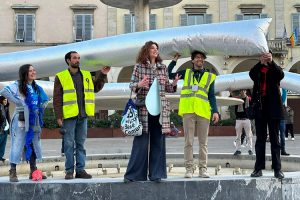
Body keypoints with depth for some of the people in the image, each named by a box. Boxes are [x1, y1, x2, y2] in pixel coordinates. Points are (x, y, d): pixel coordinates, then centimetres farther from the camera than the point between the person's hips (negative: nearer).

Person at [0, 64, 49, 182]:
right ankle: (13, 172, -3)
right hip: (21, 120, -7)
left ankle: (33, 171, 18)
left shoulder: (37, 88, 15)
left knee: (34, 144, 10)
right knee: (18, 144, -7)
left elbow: (45, 100, 29)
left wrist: (40, 108, 11)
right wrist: (18, 102, -18)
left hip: (34, 121, 7)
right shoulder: (18, 86, -5)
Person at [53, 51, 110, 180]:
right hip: (69, 116, -4)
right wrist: (58, 116, -9)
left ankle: (80, 170, 13)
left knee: (81, 144, 8)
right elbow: (57, 99, -2)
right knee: (69, 144, 0)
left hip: (83, 116, 4)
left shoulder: (86, 75, 15)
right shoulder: (61, 77, 1)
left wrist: (103, 75, 8)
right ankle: (69, 170, 7)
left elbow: (96, 87, 19)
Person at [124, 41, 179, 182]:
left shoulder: (163, 67, 13)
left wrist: (173, 84, -6)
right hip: (143, 108, -3)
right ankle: (134, 174, 4)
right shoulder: (139, 66, 4)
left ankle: (156, 174, 11)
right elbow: (131, 86, 3)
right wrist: (139, 84, -18)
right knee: (141, 141, -4)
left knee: (158, 141, 3)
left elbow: (167, 88, 15)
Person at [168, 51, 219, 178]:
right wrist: (175, 59, 14)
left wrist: (215, 111, 1)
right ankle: (189, 169, 0)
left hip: (203, 112, 1)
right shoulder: (186, 73, 16)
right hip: (188, 111, -1)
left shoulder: (210, 76, 16)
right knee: (188, 142, -3)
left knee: (203, 143, 1)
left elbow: (211, 96, 12)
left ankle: (203, 169, 5)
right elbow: (168, 74, 15)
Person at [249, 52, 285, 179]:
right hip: (260, 108, 1)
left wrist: (271, 62, -24)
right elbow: (251, 74, -12)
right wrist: (261, 62, -24)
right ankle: (259, 168, 5)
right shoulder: (257, 71, 11)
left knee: (275, 139, 1)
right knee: (260, 139, 4)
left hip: (273, 108, -1)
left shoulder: (275, 70, 9)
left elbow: (281, 75, -13)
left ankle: (277, 169, 1)